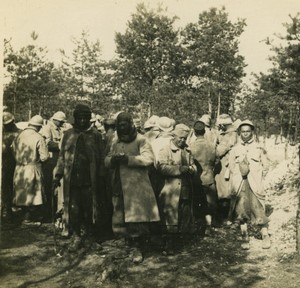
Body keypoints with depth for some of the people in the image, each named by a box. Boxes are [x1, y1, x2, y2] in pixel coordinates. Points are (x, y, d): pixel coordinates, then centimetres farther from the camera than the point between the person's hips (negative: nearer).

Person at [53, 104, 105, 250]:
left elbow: (101, 158, 2)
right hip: (71, 179, 2)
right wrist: (58, 175, 2)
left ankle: (87, 232, 27)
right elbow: (62, 156, 10)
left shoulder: (95, 135, 2)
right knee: (73, 209, 4)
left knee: (88, 209, 6)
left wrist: (101, 179, -1)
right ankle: (77, 237, 15)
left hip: (89, 180, -1)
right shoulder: (68, 134, 8)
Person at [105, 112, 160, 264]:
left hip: (137, 186, -6)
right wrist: (113, 159, -9)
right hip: (119, 187, 6)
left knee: (136, 217, -8)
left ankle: (137, 247, 4)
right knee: (120, 217, 11)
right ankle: (130, 240, 30)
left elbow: (148, 159, -17)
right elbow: (107, 161, 14)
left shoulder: (141, 140, -3)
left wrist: (128, 158, -22)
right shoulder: (116, 142, 17)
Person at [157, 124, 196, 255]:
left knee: (184, 218, 12)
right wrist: (180, 169, -20)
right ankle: (168, 245, 8)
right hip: (170, 191, -6)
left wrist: (189, 168, -9)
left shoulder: (187, 151, 16)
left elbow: (194, 167, 15)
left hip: (185, 191, 6)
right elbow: (162, 167, -16)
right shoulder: (165, 150, -3)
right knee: (169, 220, -2)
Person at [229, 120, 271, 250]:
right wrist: (239, 171, -1)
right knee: (241, 210, 1)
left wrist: (254, 170, -1)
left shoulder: (259, 148, 6)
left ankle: (265, 236, 7)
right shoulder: (235, 149, 10)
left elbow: (265, 164, 9)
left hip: (255, 184, -1)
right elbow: (231, 166, 13)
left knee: (258, 209, -8)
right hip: (239, 184, 2)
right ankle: (245, 238, 11)